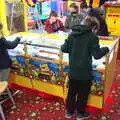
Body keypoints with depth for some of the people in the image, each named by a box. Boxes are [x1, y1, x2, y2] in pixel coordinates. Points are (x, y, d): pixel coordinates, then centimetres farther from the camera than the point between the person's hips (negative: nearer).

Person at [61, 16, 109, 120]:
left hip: (73, 70, 5)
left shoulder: (72, 34, 2)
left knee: (72, 91, 20)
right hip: (85, 71, -4)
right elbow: (97, 55, -15)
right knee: (83, 93, 16)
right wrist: (106, 49, 2)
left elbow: (64, 49, 2)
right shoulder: (92, 37, -13)